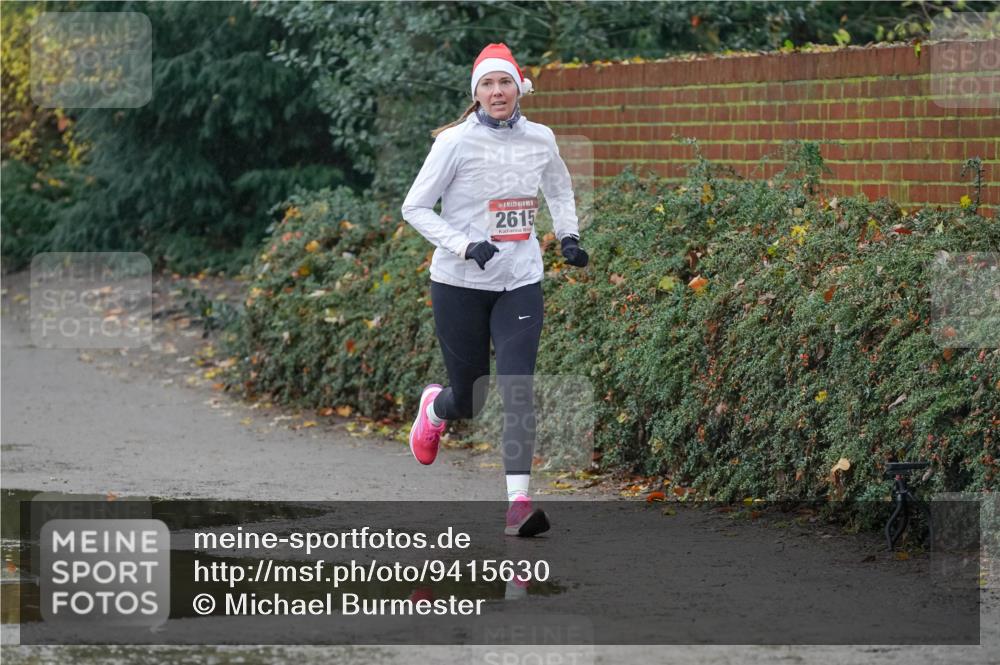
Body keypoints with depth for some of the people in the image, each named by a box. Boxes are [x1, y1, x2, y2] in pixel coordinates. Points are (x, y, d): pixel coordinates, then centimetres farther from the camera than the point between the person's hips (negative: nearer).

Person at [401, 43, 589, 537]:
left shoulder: (540, 140, 3)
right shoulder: (456, 142, -10)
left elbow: (559, 190, 24)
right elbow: (415, 208, -7)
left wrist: (568, 237, 8)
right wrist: (465, 247, -20)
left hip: (520, 283, 2)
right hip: (460, 285, -2)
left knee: (518, 389, -13)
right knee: (469, 400, 7)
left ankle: (518, 504, -16)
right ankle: (433, 407, 44)